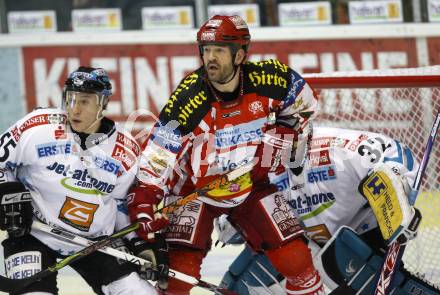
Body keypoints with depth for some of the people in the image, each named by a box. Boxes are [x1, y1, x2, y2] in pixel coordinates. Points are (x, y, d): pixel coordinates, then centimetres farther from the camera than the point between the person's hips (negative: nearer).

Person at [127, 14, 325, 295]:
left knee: (295, 256, -3)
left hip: (252, 185, 2)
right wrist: (144, 203, -30)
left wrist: (282, 135, -5)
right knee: (183, 264, -18)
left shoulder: (267, 80, -18)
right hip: (195, 187, -2)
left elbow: (303, 102, 4)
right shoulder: (190, 97, -25)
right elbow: (157, 155, -23)